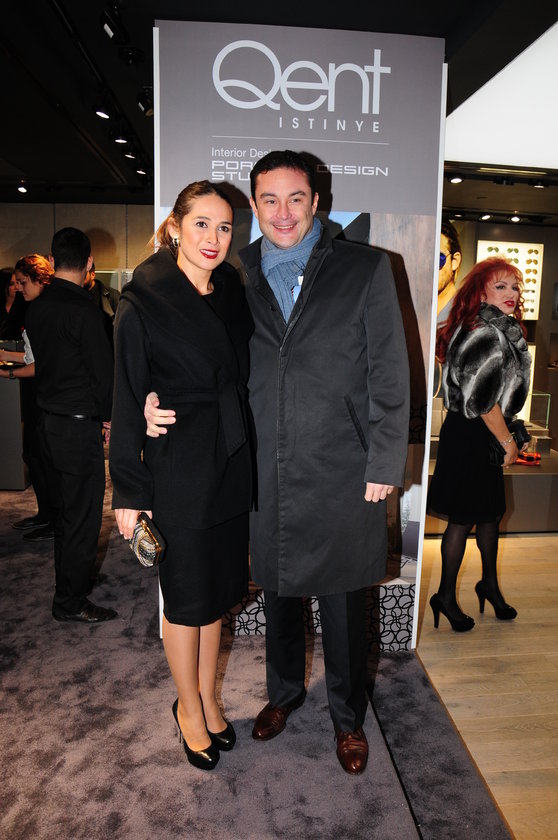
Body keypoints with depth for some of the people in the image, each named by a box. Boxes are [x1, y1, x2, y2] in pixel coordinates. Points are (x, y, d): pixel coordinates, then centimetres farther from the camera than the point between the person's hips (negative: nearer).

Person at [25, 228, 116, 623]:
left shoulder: (36, 309, 6)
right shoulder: (84, 311, -18)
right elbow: (104, 375, -16)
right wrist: (106, 414, -1)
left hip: (49, 423, 8)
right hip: (79, 426, -8)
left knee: (64, 510, 21)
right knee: (82, 516, 3)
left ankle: (70, 578, 39)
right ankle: (71, 602, 15)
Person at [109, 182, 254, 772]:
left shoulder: (233, 292, 7)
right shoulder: (142, 303, -10)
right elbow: (128, 401, -9)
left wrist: (246, 453, 7)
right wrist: (129, 491, -9)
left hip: (232, 466, 6)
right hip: (177, 472, -5)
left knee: (218, 590, 17)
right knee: (186, 596, 11)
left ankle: (208, 700, 40)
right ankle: (188, 708, 35)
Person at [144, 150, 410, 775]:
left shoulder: (363, 269, -3)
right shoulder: (235, 275, 5)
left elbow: (389, 373, -4)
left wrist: (385, 465, -7)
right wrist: (160, 402, -8)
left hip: (342, 476, -2)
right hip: (266, 473, 3)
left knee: (342, 601, 13)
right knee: (276, 590, 20)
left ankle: (347, 715, 38)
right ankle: (284, 691, 47)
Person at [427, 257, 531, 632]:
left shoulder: (504, 331, 13)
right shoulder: (484, 335, -20)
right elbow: (482, 399, -22)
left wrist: (507, 436, 15)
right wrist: (508, 441, -11)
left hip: (486, 437, 10)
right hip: (470, 437, -10)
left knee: (491, 513, 20)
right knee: (464, 519, 1)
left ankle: (490, 583, 38)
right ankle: (446, 596, 18)